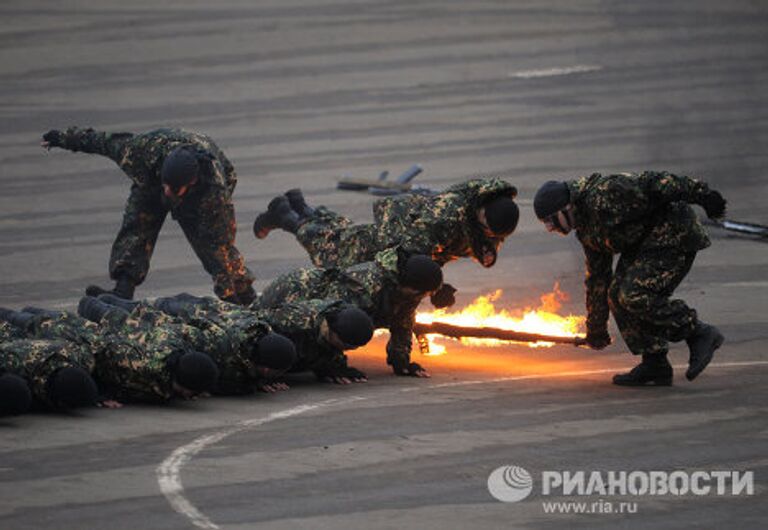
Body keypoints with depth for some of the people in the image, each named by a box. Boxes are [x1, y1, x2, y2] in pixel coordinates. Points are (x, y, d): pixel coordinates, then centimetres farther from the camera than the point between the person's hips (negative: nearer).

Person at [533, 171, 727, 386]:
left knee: (634, 295, -20)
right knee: (618, 296, 2)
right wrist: (595, 328, 26)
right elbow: (597, 277, 22)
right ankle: (654, 365, 4)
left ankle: (700, 334, -13)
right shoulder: (586, 230, 12)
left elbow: (653, 184, -25)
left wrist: (701, 195, -28)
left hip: (675, 235, -10)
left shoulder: (603, 196, -20)